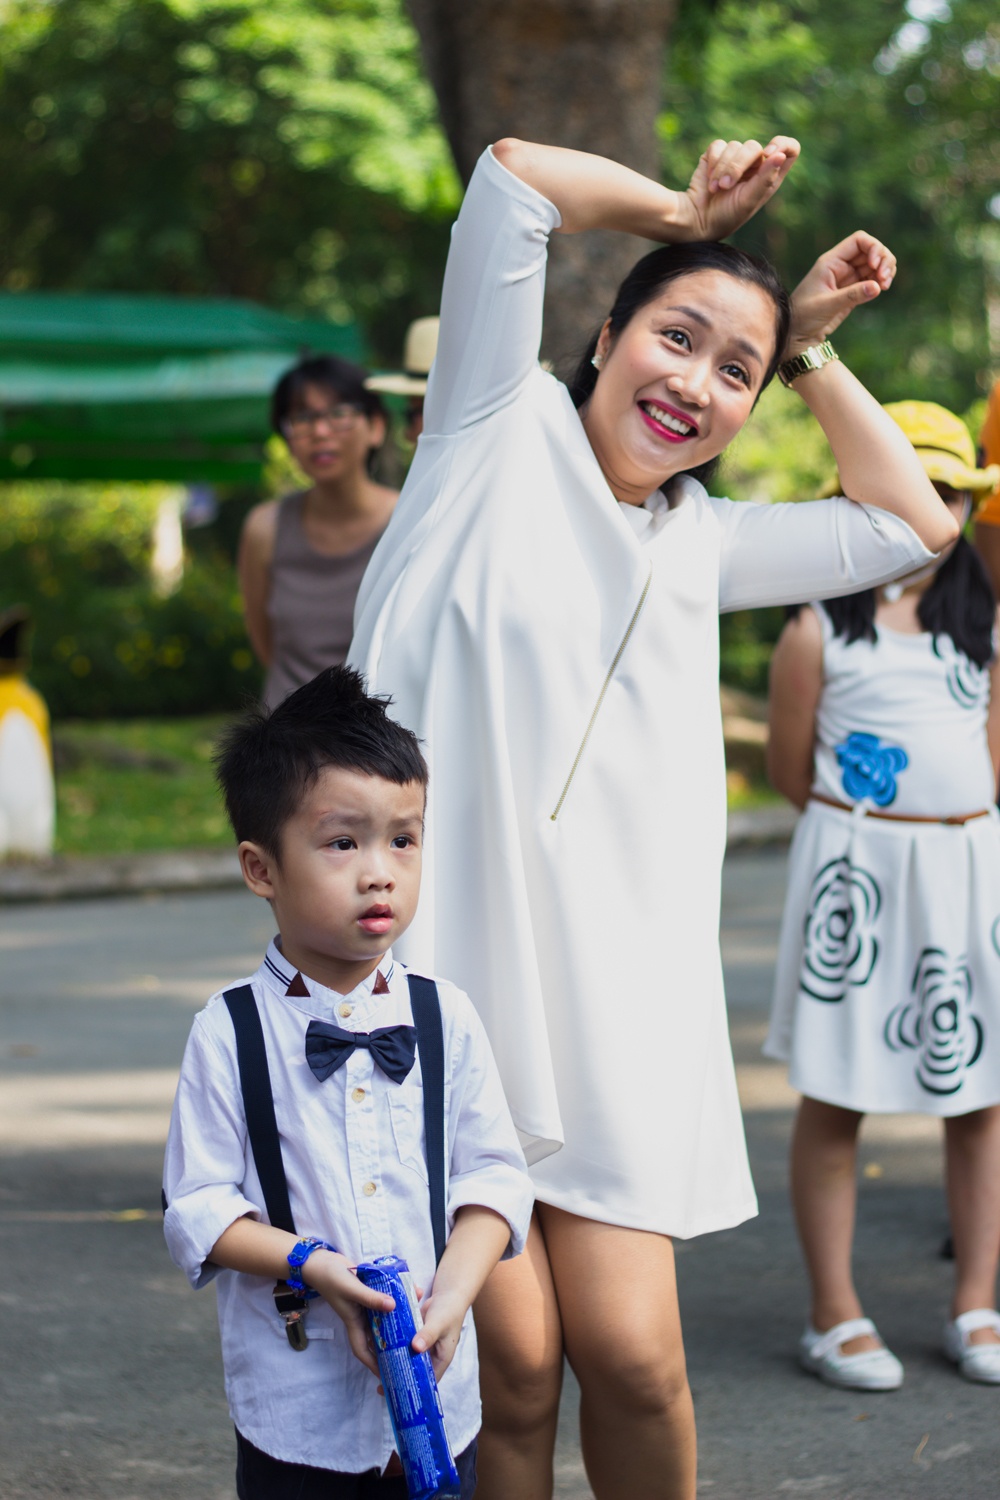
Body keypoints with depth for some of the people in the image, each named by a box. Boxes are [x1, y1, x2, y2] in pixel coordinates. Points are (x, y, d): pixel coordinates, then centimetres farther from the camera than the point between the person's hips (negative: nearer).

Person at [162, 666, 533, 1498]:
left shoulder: (444, 1017, 0)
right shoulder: (228, 1034, -8)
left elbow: (496, 1172, 1)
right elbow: (197, 1210, -6)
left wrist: (453, 1289, -14)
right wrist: (311, 1265, -19)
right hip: (295, 1403, -2)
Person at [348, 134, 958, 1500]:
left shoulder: (700, 542, 20)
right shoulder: (501, 432, 5)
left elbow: (912, 524, 24)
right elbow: (514, 174, -3)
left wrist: (812, 348, 21)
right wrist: (684, 211, 11)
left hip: (617, 981, 5)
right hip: (453, 948, -4)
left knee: (632, 1357, -3)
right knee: (512, 1361, -6)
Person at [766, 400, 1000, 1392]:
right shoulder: (821, 624, -2)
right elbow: (790, 770, 2)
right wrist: (874, 825, 5)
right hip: (854, 866, -4)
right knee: (835, 1097, 0)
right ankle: (834, 1318, 9)